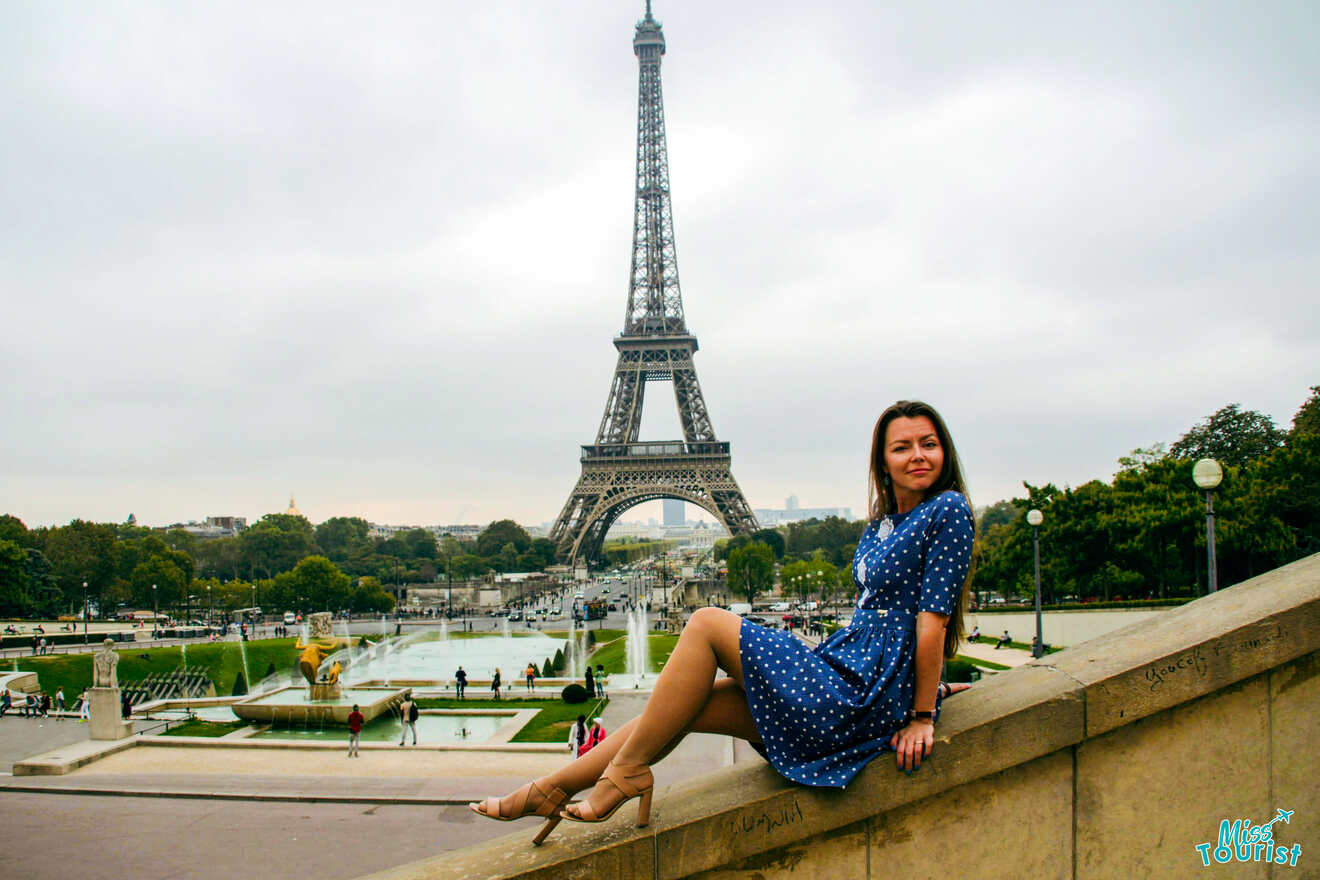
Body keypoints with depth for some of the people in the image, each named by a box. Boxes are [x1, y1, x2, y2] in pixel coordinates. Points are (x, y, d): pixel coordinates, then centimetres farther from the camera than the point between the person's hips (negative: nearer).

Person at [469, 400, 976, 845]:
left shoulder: (948, 510, -10)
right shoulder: (881, 524, 15)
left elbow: (934, 619, -12)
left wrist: (922, 718, -12)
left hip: (866, 698, -8)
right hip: (846, 673, 8)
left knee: (707, 624, -9)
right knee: (682, 707, 2)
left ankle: (625, 772, -3)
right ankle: (547, 791, 9)